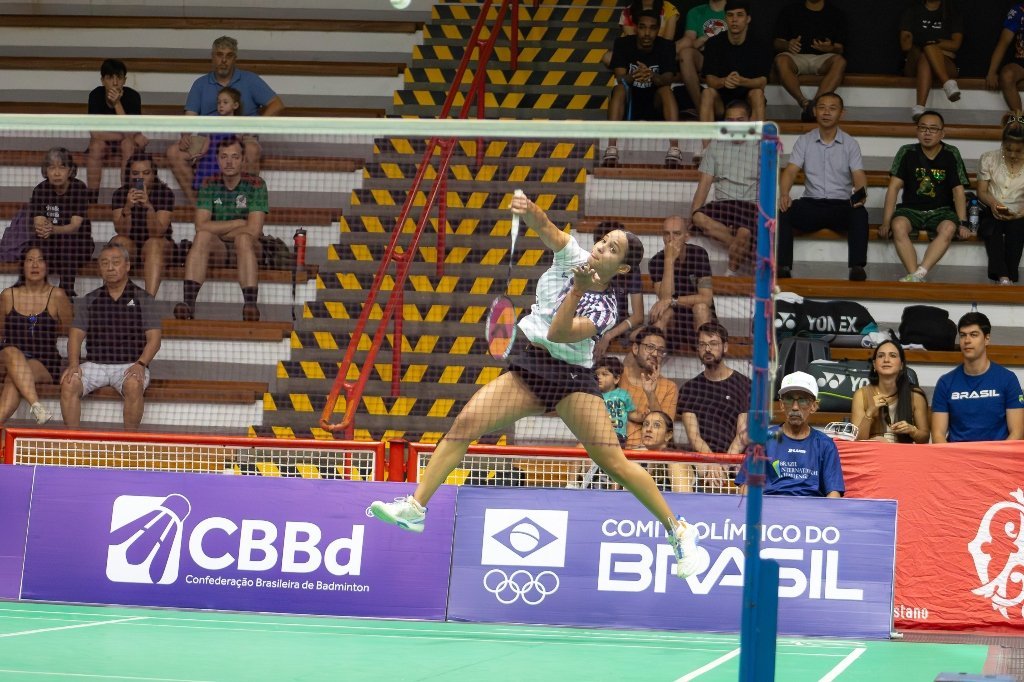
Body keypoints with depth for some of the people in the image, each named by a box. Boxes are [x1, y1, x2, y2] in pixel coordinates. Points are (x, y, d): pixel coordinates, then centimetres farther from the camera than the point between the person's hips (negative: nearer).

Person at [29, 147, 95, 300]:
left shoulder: (79, 188, -12)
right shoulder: (41, 190, -6)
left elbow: (75, 226, -21)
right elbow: (38, 223, -15)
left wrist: (53, 229, -42)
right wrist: (42, 229, -42)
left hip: (78, 245, -2)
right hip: (50, 246, 2)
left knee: (67, 243, -34)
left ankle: (66, 292, -27)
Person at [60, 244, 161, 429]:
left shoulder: (142, 299, 8)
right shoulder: (89, 300, 16)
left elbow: (154, 338, 1)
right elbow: (76, 335, 9)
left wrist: (140, 364, -17)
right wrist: (74, 364, -10)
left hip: (130, 364, -3)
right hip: (95, 363, 3)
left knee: (133, 385, -36)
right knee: (69, 384, -26)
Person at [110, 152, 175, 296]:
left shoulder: (164, 193, -12)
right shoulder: (120, 194, -7)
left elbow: (157, 233, -22)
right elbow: (122, 231, -18)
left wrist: (149, 206, -39)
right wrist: (128, 207, -36)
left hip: (159, 247, -2)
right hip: (130, 245, 2)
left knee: (154, 243, -34)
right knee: (119, 241, -29)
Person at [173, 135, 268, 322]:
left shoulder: (255, 185, -5)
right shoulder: (210, 185, 2)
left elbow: (254, 230, -16)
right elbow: (201, 226, -12)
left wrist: (219, 229, -12)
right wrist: (237, 224, -13)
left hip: (247, 249, -2)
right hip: (218, 248, 2)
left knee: (243, 238, -36)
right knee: (203, 236, -31)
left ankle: (251, 305, -51)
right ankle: (188, 303, -44)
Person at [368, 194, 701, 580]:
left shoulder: (604, 310, -11)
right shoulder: (572, 258, 3)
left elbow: (557, 333, -25)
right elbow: (544, 228, -13)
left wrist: (577, 289, -33)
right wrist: (529, 210, -34)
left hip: (571, 379, -5)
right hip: (525, 370, 5)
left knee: (614, 463, -14)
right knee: (467, 421, -14)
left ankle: (678, 530, -1)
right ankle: (415, 507, -14)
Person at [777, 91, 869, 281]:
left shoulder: (850, 144, 8)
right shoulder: (804, 141, 10)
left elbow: (859, 175, -4)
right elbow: (790, 171, -1)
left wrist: (860, 193, -29)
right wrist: (784, 194, -24)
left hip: (841, 205, -1)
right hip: (811, 204, 1)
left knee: (860, 214, -34)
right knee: (782, 211, -28)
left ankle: (857, 267, -39)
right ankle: (783, 267, -33)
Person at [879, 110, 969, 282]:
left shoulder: (951, 155, 1)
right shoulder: (907, 153, 0)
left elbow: (958, 191, -1)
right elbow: (894, 187, -5)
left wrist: (962, 223, -14)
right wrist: (886, 222, -14)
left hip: (940, 211, 0)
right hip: (911, 209, 0)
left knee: (949, 228, -35)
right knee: (898, 225, -34)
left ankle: (919, 274, -45)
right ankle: (916, 278, -42)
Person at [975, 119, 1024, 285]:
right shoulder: (988, 159, 4)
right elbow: (982, 191, 4)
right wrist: (993, 203, -19)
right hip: (992, 212, 0)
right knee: (992, 228, -35)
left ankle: (1010, 276, -34)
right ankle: (1003, 276, -43)